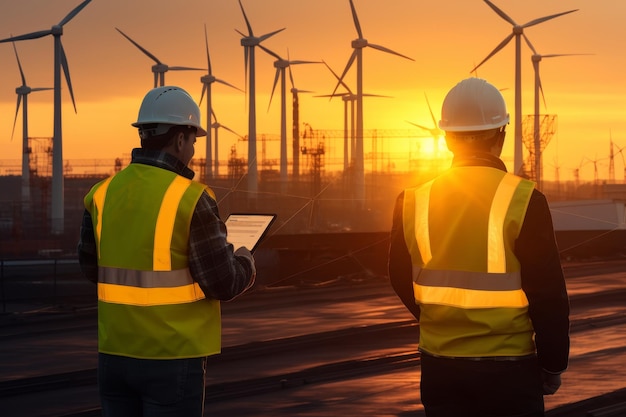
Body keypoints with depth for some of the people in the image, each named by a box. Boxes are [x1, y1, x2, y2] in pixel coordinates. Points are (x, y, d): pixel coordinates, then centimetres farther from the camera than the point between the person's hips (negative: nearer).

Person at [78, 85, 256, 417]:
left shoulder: (104, 194, 3)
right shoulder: (191, 199, -15)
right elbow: (222, 284, -13)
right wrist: (245, 265, 9)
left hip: (116, 352, 6)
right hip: (173, 357, -6)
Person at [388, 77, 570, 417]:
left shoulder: (414, 202, -1)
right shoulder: (523, 201, -13)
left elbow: (403, 281, 12)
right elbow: (548, 293, -11)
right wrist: (553, 364, 2)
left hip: (440, 365, 4)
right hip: (507, 367, -4)